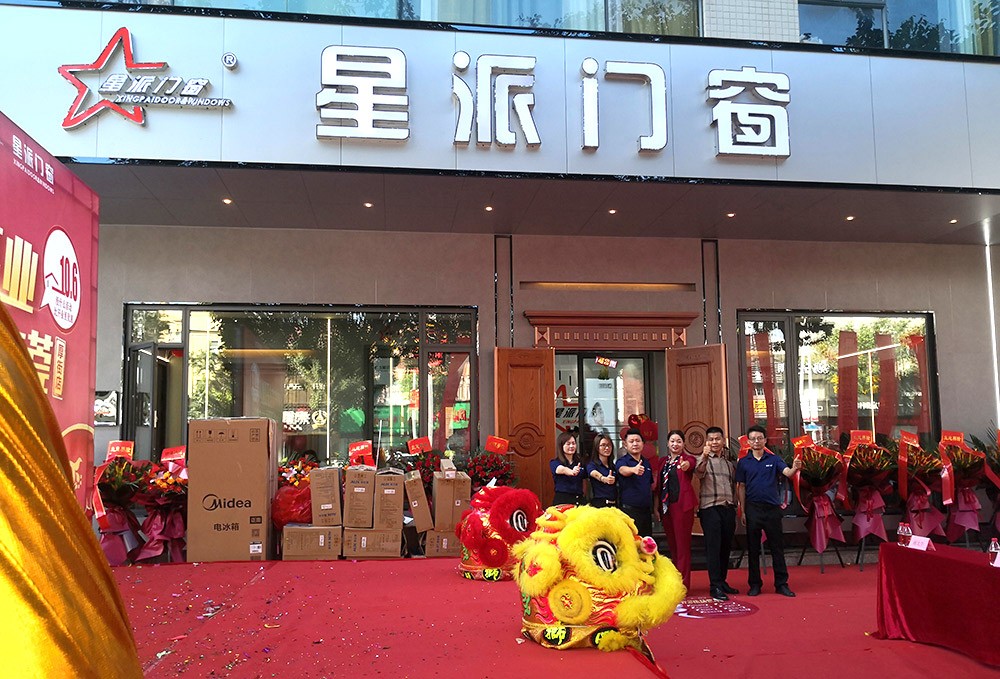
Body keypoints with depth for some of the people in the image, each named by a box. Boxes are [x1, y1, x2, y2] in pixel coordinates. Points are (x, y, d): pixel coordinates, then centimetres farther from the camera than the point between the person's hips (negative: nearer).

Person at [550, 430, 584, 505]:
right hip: (562, 500, -4)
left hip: (579, 500, 4)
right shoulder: (554, 463, -3)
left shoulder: (579, 463, 12)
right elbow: (562, 469, -25)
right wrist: (572, 472, -46)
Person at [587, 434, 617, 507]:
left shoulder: (613, 466, 14)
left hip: (614, 504, 5)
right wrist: (605, 479, -48)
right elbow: (596, 475, -27)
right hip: (599, 503, -5)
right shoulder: (591, 465, -4)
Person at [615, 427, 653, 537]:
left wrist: (653, 508, 15)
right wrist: (634, 469, -52)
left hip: (646, 510, 6)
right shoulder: (622, 462, -6)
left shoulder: (647, 463, 14)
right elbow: (623, 470, -30)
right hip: (630, 510, -6)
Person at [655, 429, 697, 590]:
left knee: (683, 545, -4)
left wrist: (686, 465, -51)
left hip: (682, 505, -6)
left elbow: (690, 464, -28)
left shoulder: (687, 458, -3)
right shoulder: (664, 462, 15)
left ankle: (683, 585, 1)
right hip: (666, 507, 6)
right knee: (672, 545, 12)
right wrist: (657, 507, 10)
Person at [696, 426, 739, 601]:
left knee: (726, 547, 9)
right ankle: (715, 586, -5)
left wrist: (735, 507, 17)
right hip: (710, 508, -5)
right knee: (713, 547, -7)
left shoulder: (729, 463, 18)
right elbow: (699, 473, -21)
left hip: (728, 508, 5)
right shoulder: (703, 460, 1)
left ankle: (722, 581, 21)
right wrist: (704, 457, -40)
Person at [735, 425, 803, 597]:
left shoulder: (774, 459, 4)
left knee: (777, 547, 5)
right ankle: (754, 584, 14)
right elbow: (741, 488, 4)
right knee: (753, 548, 6)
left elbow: (787, 473, -12)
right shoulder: (743, 463, 3)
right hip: (752, 509, 0)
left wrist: (794, 468, -36)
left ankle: (781, 584, 13)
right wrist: (742, 511, -1)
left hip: (772, 508, 0)